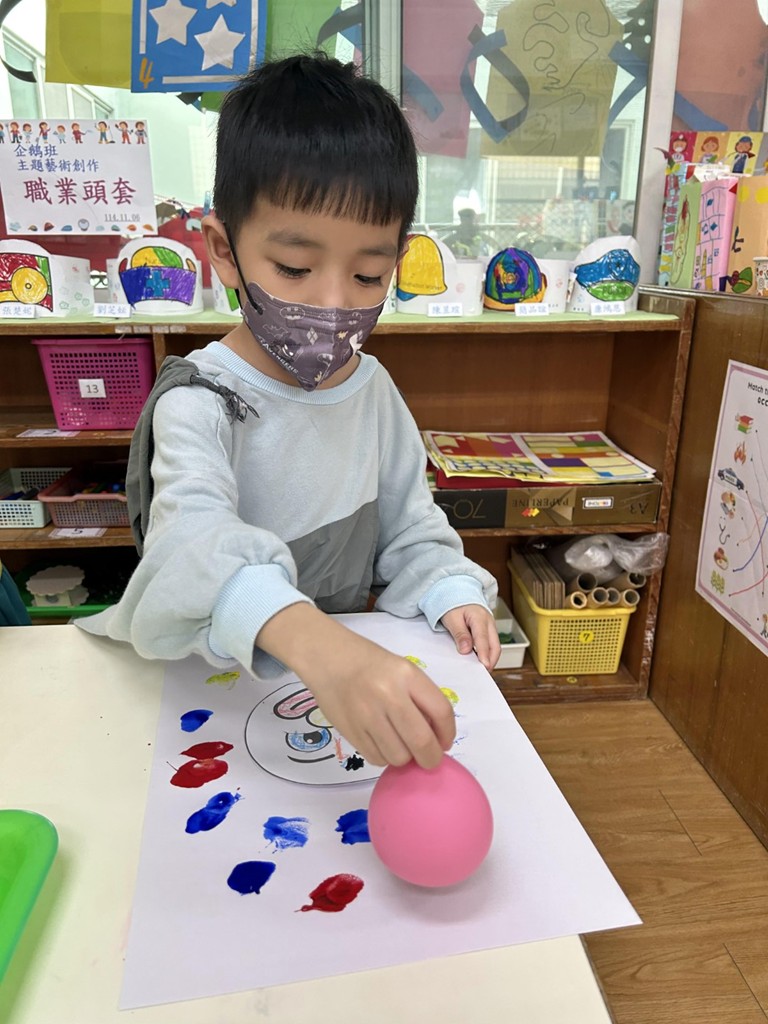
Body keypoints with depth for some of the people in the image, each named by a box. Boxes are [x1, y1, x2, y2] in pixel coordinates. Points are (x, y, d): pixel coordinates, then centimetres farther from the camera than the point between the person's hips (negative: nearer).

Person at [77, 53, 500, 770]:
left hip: (357, 670, 6)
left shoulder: (374, 388, 0)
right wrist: (316, 642, -55)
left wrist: (451, 592, -10)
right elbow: (197, 538, -37)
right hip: (217, 698, -5)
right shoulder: (199, 405, -18)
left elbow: (409, 528, 9)